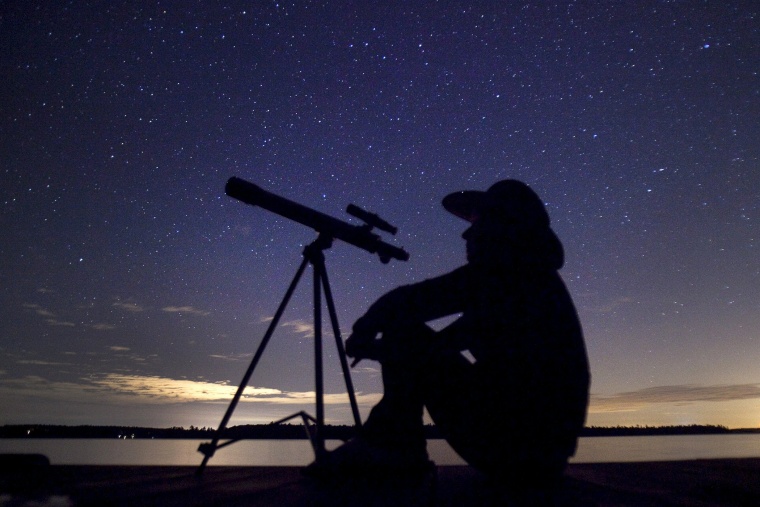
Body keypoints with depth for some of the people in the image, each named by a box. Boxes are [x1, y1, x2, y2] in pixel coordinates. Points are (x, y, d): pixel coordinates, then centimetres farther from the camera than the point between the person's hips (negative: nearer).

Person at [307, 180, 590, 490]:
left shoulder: (501, 273, -12)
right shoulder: (540, 280, 16)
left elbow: (403, 304, -14)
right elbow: (450, 340, 19)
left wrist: (364, 330, 7)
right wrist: (378, 346, 14)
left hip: (516, 448, -9)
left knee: (403, 330, -6)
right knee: (418, 350, 19)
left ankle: (397, 448, 4)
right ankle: (391, 446, 21)